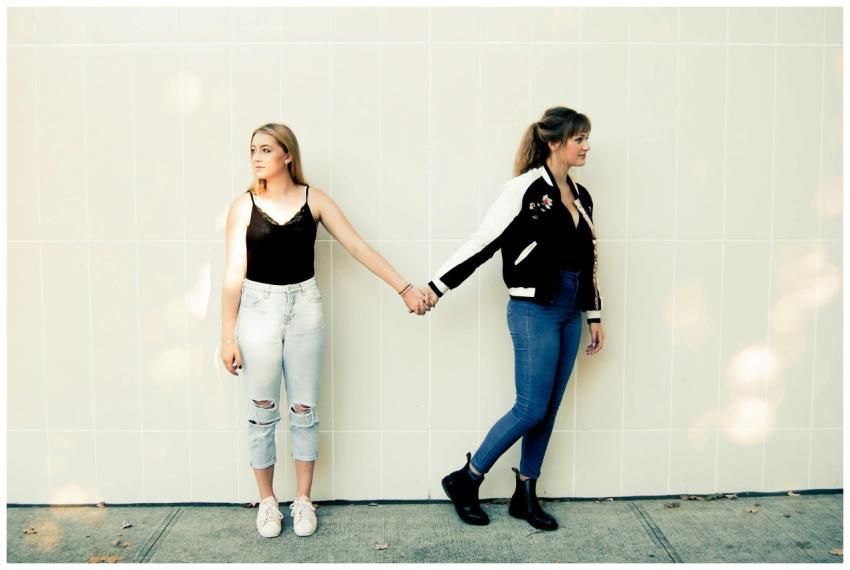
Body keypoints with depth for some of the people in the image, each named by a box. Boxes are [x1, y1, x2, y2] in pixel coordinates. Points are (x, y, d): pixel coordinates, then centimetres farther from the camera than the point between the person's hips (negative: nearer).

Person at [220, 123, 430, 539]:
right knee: (261, 412, 7)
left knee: (303, 410, 8)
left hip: (304, 307, 1)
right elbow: (233, 274, -3)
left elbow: (357, 247, -1)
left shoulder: (313, 200, 0)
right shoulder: (244, 206, -2)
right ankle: (267, 501, 24)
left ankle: (303, 500, 23)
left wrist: (404, 288, -6)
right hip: (258, 309, 0)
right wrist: (228, 336, -6)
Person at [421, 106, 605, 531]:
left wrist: (594, 315, 16)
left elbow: (588, 260, 16)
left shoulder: (579, 195, 11)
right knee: (531, 408, -5)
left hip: (569, 315, 7)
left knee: (548, 410, 10)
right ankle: (464, 480, 13)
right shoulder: (526, 188, -11)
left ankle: (525, 495, 24)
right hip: (534, 312, -7)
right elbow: (482, 242, -12)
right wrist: (436, 286, -14)